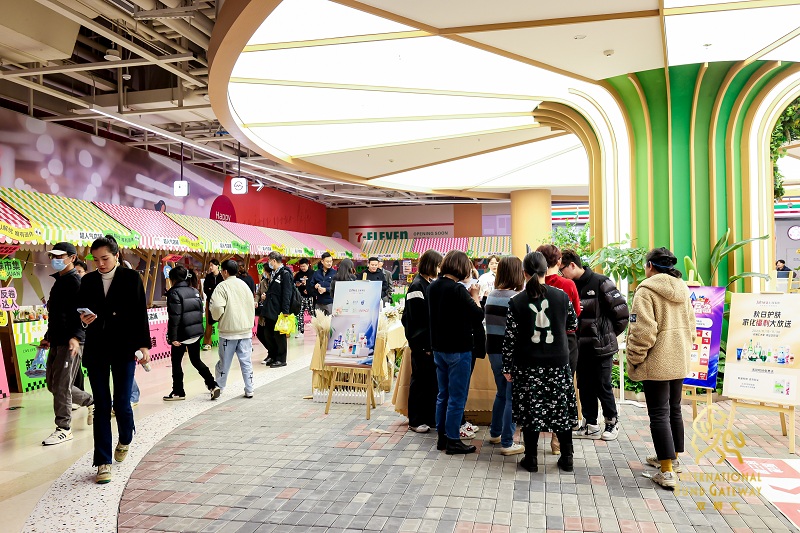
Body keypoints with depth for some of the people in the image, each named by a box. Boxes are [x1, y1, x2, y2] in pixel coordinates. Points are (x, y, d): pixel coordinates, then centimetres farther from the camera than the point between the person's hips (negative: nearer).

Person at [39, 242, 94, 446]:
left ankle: (64, 429, 6)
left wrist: (76, 337, -29)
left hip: (71, 343, -10)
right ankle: (91, 402, 31)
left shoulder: (76, 282, -11)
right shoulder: (58, 282, 18)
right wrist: (48, 337, 24)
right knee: (53, 384, 14)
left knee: (61, 385, -6)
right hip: (57, 342, 10)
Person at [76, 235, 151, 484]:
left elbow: (140, 313, -2)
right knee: (101, 406, 4)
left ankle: (125, 440, 31)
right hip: (96, 351, 3)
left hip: (124, 349, -2)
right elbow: (80, 310, 13)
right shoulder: (88, 281, 8)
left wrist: (144, 344, -6)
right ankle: (103, 462, 12)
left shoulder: (131, 277, -1)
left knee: (122, 403, -1)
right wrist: (83, 319, -11)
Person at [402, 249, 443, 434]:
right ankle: (415, 421, 13)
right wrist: (422, 344, -18)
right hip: (422, 344, -8)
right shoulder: (417, 286, -14)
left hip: (432, 342, 8)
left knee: (433, 380, 13)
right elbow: (415, 319, -18)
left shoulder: (431, 284, 12)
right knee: (420, 381, 2)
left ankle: (430, 418, 24)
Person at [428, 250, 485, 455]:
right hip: (458, 350, -8)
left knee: (443, 394, 16)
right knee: (457, 397, 2)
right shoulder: (457, 289, -20)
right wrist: (475, 296, -3)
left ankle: (442, 437, 25)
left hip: (439, 348, 8)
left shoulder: (433, 287, 4)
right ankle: (453, 441, 10)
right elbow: (478, 316, -17)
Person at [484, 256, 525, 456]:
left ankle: (495, 433, 33)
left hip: (493, 350, 7)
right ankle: (507, 443, 8)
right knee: (513, 397, 3)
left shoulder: (491, 296, 5)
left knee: (502, 393, 22)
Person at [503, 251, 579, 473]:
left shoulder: (516, 302, -9)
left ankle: (531, 459, 17)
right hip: (558, 363, 2)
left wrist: (507, 367, 2)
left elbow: (510, 338, -7)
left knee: (530, 410, 8)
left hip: (528, 365, -1)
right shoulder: (561, 296, -5)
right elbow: (573, 324, 11)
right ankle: (566, 458, 24)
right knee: (561, 409, 14)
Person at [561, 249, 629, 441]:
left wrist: (609, 333, -2)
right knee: (585, 387, 11)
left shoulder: (600, 282, -13)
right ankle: (591, 426, 23)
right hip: (582, 346, 6)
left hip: (601, 346, -6)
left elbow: (621, 310, -11)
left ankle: (612, 422, 25)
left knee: (603, 387, 4)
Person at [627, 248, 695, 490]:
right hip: (679, 360, 8)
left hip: (656, 362, -8)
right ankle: (672, 457, 34)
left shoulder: (646, 290, -15)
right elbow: (691, 325, 15)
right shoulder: (682, 289, 10)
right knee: (674, 409, 19)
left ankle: (667, 471, -2)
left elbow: (642, 329, -21)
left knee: (659, 413, -3)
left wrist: (634, 359, -11)